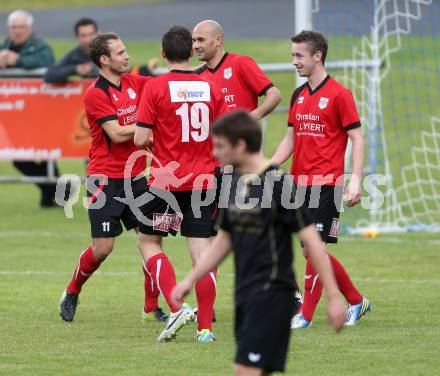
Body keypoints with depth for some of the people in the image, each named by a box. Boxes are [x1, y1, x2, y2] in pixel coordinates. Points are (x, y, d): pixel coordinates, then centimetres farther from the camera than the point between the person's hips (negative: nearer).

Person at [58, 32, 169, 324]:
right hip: (105, 178, -6)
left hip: (136, 175, 6)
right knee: (103, 247, -5)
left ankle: (153, 304, 7)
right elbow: (117, 134, -19)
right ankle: (72, 293, 20)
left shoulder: (134, 83, 7)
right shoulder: (96, 94, -13)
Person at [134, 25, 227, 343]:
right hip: (203, 181, 3)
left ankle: (177, 306, -4)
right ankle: (205, 326, 0)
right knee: (202, 252, 3)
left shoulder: (156, 87, -9)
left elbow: (140, 139, -11)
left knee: (149, 241, 13)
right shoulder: (210, 87, 1)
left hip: (166, 181, -3)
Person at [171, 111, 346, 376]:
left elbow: (311, 239, -13)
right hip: (245, 294, 8)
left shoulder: (278, 183, -13)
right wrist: (191, 280, 21)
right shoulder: (235, 182, 10)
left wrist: (333, 297, -16)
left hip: (271, 293, -8)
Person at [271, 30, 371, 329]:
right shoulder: (298, 96, 13)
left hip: (326, 184, -7)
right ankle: (356, 301, 23)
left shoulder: (339, 94, -8)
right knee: (313, 249, 9)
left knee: (312, 247, -9)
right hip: (300, 183, 7)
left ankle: (306, 315, -2)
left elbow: (358, 140, -8)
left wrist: (356, 181, -16)